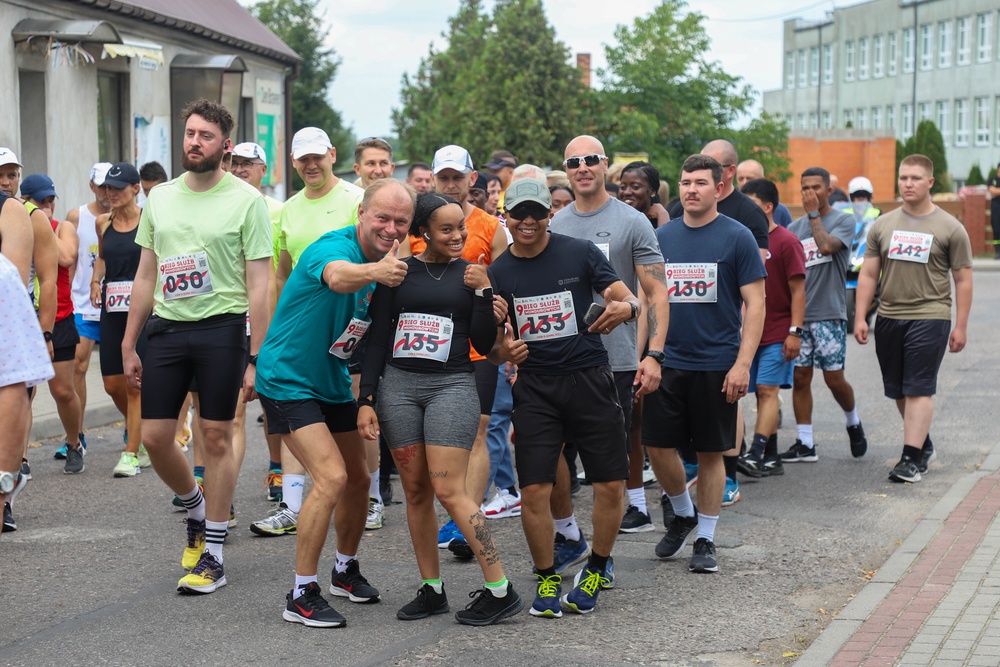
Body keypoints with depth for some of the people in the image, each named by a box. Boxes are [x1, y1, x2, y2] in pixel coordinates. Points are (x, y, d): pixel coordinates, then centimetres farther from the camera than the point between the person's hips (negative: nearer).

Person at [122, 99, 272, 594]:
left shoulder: (246, 200, -4)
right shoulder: (161, 197, 11)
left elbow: (258, 285, -6)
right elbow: (146, 276, 15)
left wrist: (256, 357, -11)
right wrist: (128, 346, 13)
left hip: (221, 328, -4)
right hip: (166, 328, 4)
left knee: (217, 437, 1)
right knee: (154, 436, 2)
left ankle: (213, 553, 10)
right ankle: (195, 507, 32)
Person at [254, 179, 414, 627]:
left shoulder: (392, 263, 1)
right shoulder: (334, 247, -25)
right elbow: (339, 277, -50)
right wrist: (375, 272, -70)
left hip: (333, 383, 9)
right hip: (287, 378, -9)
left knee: (358, 479, 15)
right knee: (332, 476, -20)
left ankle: (346, 571, 39)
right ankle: (302, 595, -10)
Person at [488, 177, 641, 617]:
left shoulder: (580, 253, -2)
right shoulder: (499, 273, 5)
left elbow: (629, 300, -5)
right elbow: (491, 345, 10)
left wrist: (625, 308, -29)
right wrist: (502, 352, -13)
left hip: (589, 380, -1)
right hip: (534, 387, 1)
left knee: (610, 485, -1)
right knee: (534, 491, -6)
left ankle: (597, 570, 21)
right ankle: (547, 578, 14)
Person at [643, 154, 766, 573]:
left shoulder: (737, 237, -4)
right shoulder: (662, 236, 7)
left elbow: (755, 304, -6)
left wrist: (742, 363, -14)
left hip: (717, 364, -3)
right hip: (667, 361, 3)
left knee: (711, 452, 5)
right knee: (657, 445, 1)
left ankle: (706, 539, 17)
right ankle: (682, 514, 26)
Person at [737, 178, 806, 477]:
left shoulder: (786, 241, -6)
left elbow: (798, 290, -9)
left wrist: (795, 331, -15)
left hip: (778, 334, -6)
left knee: (767, 390, -11)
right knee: (762, 393, 7)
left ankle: (756, 455, -19)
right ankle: (771, 458, 11)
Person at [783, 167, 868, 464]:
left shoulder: (844, 220, -1)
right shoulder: (794, 227, 14)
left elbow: (827, 245, -21)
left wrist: (813, 214, -12)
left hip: (829, 313, -5)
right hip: (798, 312, 5)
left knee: (834, 378, -4)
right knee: (800, 377, 2)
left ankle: (853, 423, 24)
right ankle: (805, 444, 7)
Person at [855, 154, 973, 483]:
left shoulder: (950, 228, -1)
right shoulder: (883, 225, 9)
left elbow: (963, 280, 1)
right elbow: (868, 274, 11)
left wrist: (961, 326, -3)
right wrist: (860, 316, 4)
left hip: (929, 317, -5)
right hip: (889, 317, 5)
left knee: (919, 390, -10)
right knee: (898, 391, 11)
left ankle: (911, 459, -10)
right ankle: (924, 445, 29)